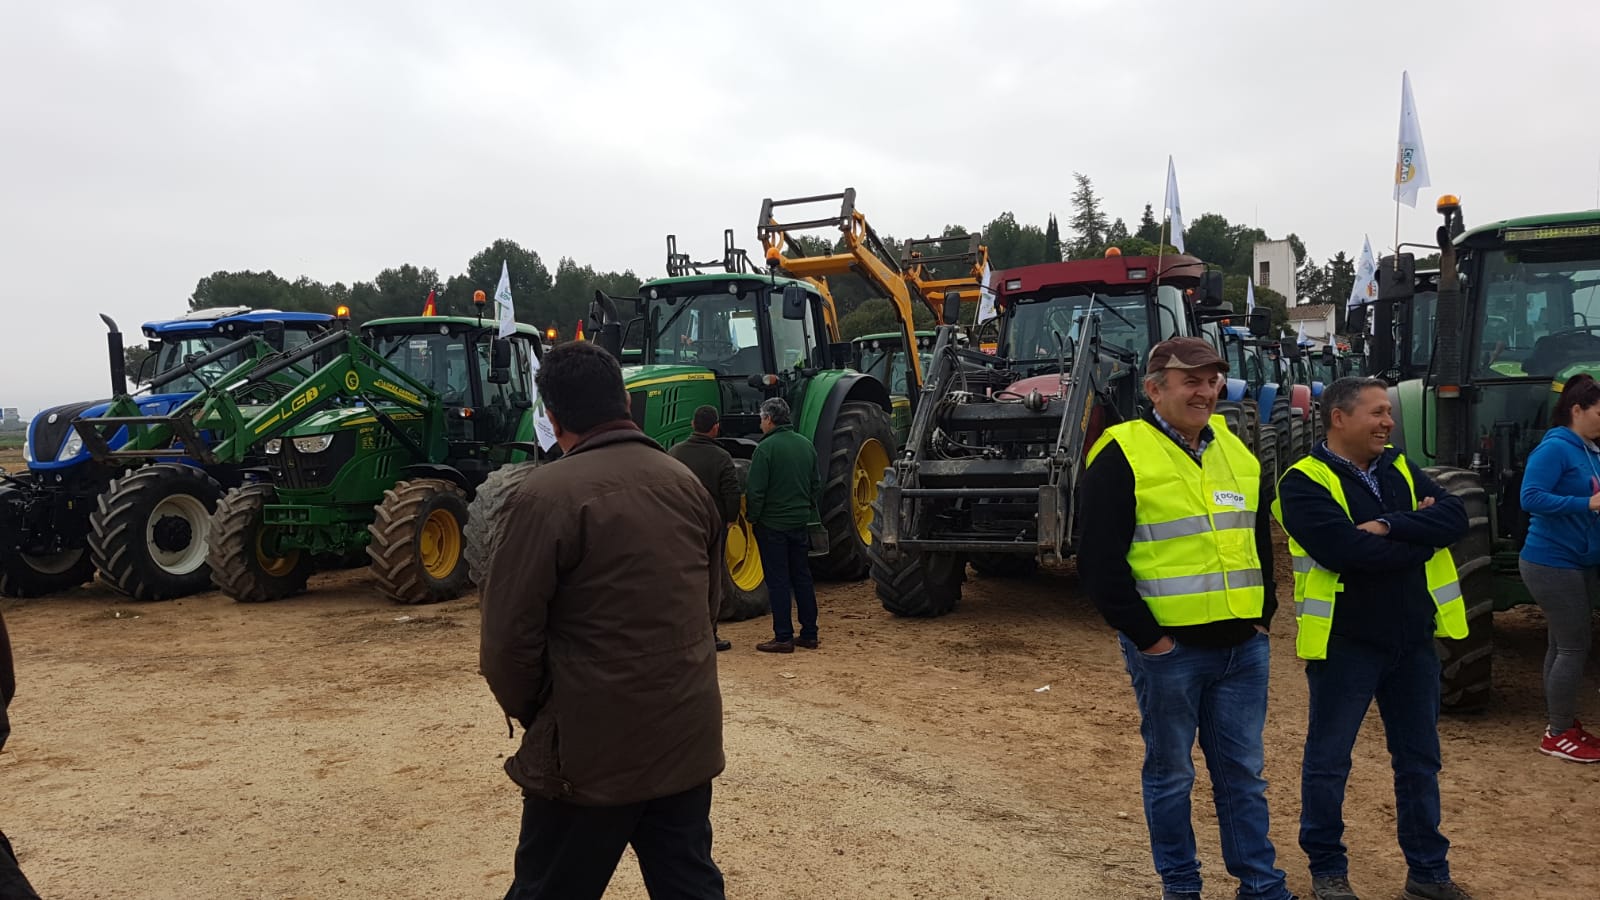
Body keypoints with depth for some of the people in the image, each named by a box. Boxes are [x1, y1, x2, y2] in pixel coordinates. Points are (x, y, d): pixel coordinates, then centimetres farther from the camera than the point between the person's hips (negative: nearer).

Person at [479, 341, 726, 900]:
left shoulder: (542, 497, -15)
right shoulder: (687, 484, 6)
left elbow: (509, 640, -15)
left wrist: (531, 713, 3)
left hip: (593, 750, -5)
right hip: (690, 739, 6)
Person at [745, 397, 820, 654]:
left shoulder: (766, 447, -15)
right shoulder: (806, 445, 7)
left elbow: (755, 490, -17)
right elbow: (816, 484, 14)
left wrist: (752, 517, -3)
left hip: (772, 524, -6)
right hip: (800, 522, 6)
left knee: (778, 581, -1)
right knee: (802, 577, 13)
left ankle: (783, 637, 2)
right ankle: (809, 634, 17)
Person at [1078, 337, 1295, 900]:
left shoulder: (1237, 452, 11)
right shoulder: (1122, 458, -11)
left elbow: (1261, 540, 21)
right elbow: (1099, 561, -13)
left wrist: (1263, 615, 11)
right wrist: (1145, 636, -13)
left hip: (1243, 646, 5)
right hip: (1169, 649, -5)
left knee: (1243, 773, 14)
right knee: (1170, 774, 9)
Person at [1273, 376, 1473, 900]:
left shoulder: (1399, 469, 8)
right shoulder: (1305, 482, -13)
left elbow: (1455, 518, -6)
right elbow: (1351, 552, -26)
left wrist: (1389, 526, -21)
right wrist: (1420, 531, -11)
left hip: (1413, 639, 6)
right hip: (1346, 642, -6)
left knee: (1419, 759, 16)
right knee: (1328, 761, 7)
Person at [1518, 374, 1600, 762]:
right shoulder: (1555, 448, -15)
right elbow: (1531, 498, -24)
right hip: (1552, 563, -8)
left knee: (1564, 644, 14)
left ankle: (1562, 723, 24)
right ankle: (1558, 734, 6)